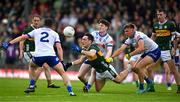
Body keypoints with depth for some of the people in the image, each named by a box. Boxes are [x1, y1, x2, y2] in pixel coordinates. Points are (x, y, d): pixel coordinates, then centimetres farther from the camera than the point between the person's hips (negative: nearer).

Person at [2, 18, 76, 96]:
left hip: (38, 56, 1)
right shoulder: (55, 34, 20)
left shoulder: (36, 31, 23)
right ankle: (70, 92, -10)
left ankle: (32, 86, 29)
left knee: (32, 66, 35)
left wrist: (9, 43, 29)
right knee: (62, 73, 5)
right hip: (51, 55, -1)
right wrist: (62, 61, 8)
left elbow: (22, 37, 24)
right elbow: (59, 48, 9)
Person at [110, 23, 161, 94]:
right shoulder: (130, 39, 1)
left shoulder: (138, 35, -24)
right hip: (147, 52, 9)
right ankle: (148, 81, 21)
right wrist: (111, 57, -15)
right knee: (134, 68, 5)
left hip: (155, 51, -9)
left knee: (139, 67, -20)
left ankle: (141, 88, -8)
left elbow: (141, 48, -40)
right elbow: (120, 50, -3)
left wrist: (130, 55, -34)